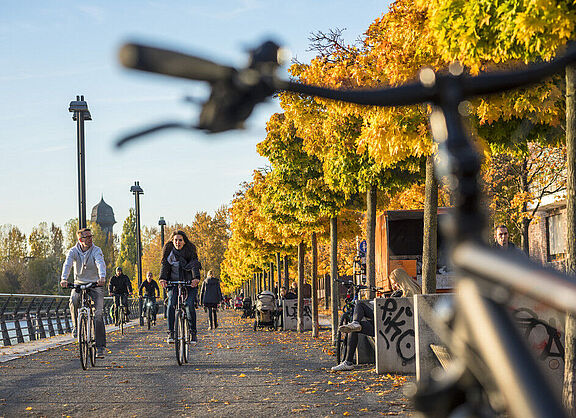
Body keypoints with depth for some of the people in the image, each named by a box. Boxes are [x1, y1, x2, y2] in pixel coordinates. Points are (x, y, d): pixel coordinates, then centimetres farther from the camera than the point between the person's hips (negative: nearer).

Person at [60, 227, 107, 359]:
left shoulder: (96, 250, -10)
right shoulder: (73, 251, -6)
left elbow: (101, 263, -28)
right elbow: (67, 264, -23)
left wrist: (102, 277, -48)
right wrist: (64, 279, -42)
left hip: (95, 285, -1)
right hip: (79, 284, 1)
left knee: (98, 314, -14)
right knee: (73, 300, -32)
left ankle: (100, 346, -8)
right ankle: (77, 326, -6)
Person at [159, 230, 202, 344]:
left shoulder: (190, 250, -5)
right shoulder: (169, 250, 0)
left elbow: (194, 264, -17)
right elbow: (164, 264, -11)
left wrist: (196, 278, -36)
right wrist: (162, 278, -28)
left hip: (190, 282, -1)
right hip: (173, 281, 1)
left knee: (189, 305, -18)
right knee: (171, 304, -18)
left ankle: (193, 332, -7)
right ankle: (170, 332, -13)